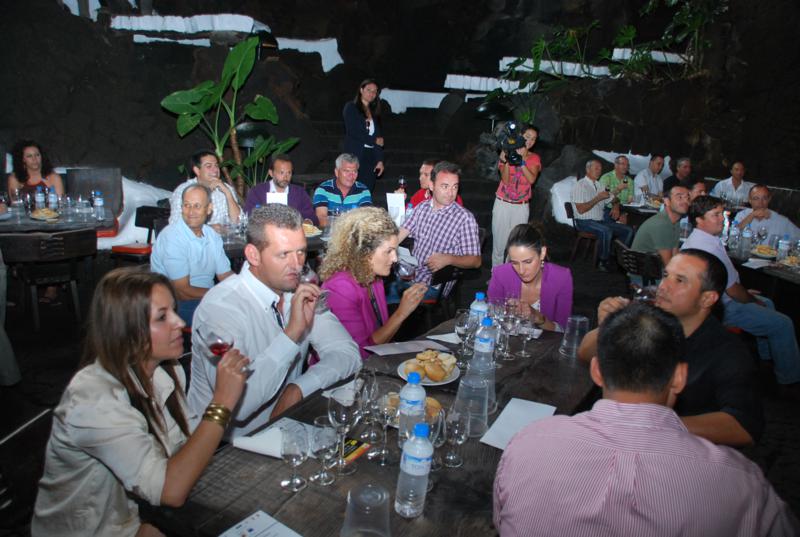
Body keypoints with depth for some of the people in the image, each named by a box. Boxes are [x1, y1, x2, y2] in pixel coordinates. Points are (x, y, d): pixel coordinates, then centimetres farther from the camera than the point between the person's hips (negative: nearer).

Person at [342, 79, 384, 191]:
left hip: (371, 156, 5)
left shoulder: (374, 112, 19)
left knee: (368, 189, 0)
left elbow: (379, 137, 13)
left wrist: (380, 160, 4)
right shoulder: (351, 107, 4)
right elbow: (353, 132, -9)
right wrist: (374, 140, -4)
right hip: (355, 155, -5)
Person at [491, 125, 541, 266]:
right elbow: (505, 180, -10)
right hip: (503, 204, -1)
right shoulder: (507, 152, -1)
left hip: (522, 206, 1)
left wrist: (522, 160, -21)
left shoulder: (534, 158, 4)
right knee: (499, 240, 4)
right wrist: (506, 161, -23)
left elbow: (532, 179, -15)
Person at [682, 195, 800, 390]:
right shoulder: (708, 248, -31)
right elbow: (732, 290, -22)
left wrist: (744, 292, 15)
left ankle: (766, 355, 40)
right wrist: (753, 300, -4)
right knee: (783, 324, -4)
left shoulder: (696, 238, 3)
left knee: (767, 303, 28)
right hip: (721, 308, -11)